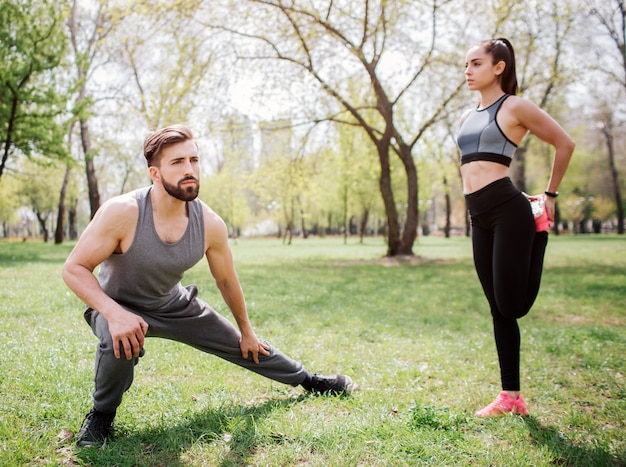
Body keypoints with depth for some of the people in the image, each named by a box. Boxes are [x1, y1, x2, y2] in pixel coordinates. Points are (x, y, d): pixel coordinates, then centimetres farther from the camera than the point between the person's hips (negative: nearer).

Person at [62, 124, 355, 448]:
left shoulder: (210, 225, -20)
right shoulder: (122, 212, -33)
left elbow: (227, 281, -3)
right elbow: (73, 269, -27)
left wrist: (247, 332, 9)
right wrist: (114, 314, -43)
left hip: (174, 305, 4)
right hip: (117, 307, -4)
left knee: (243, 346, 12)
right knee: (121, 341, -38)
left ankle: (309, 381, 36)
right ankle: (101, 414, -7)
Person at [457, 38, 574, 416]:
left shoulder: (515, 107, -2)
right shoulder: (468, 117, 17)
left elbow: (565, 144, 2)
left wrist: (550, 194, 7)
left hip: (508, 211, -6)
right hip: (480, 218, 7)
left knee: (513, 306, -8)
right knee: (500, 310, 7)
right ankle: (511, 396, 15)